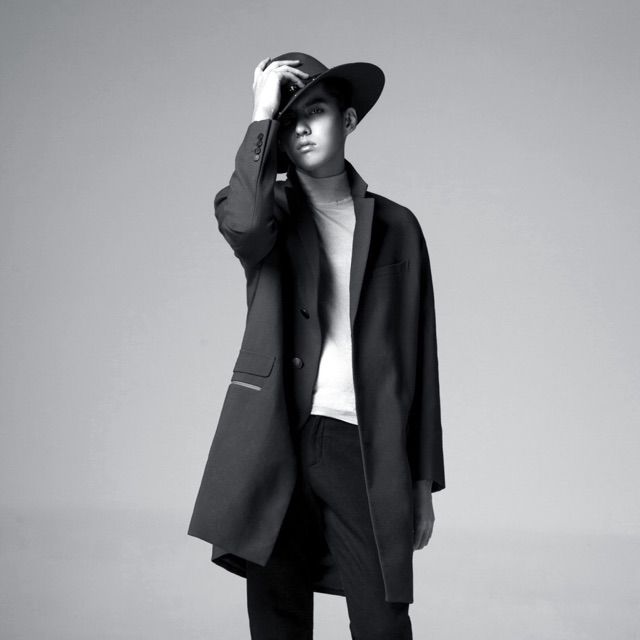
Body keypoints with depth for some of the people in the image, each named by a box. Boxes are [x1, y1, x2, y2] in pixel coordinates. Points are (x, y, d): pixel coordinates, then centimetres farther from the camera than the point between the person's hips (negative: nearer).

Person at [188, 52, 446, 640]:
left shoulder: (395, 226, 12)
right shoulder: (269, 208, 9)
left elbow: (418, 354, 11)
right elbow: (241, 223, -19)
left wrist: (424, 482, 9)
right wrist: (262, 113, -9)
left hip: (364, 452, 0)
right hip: (276, 445, 0)